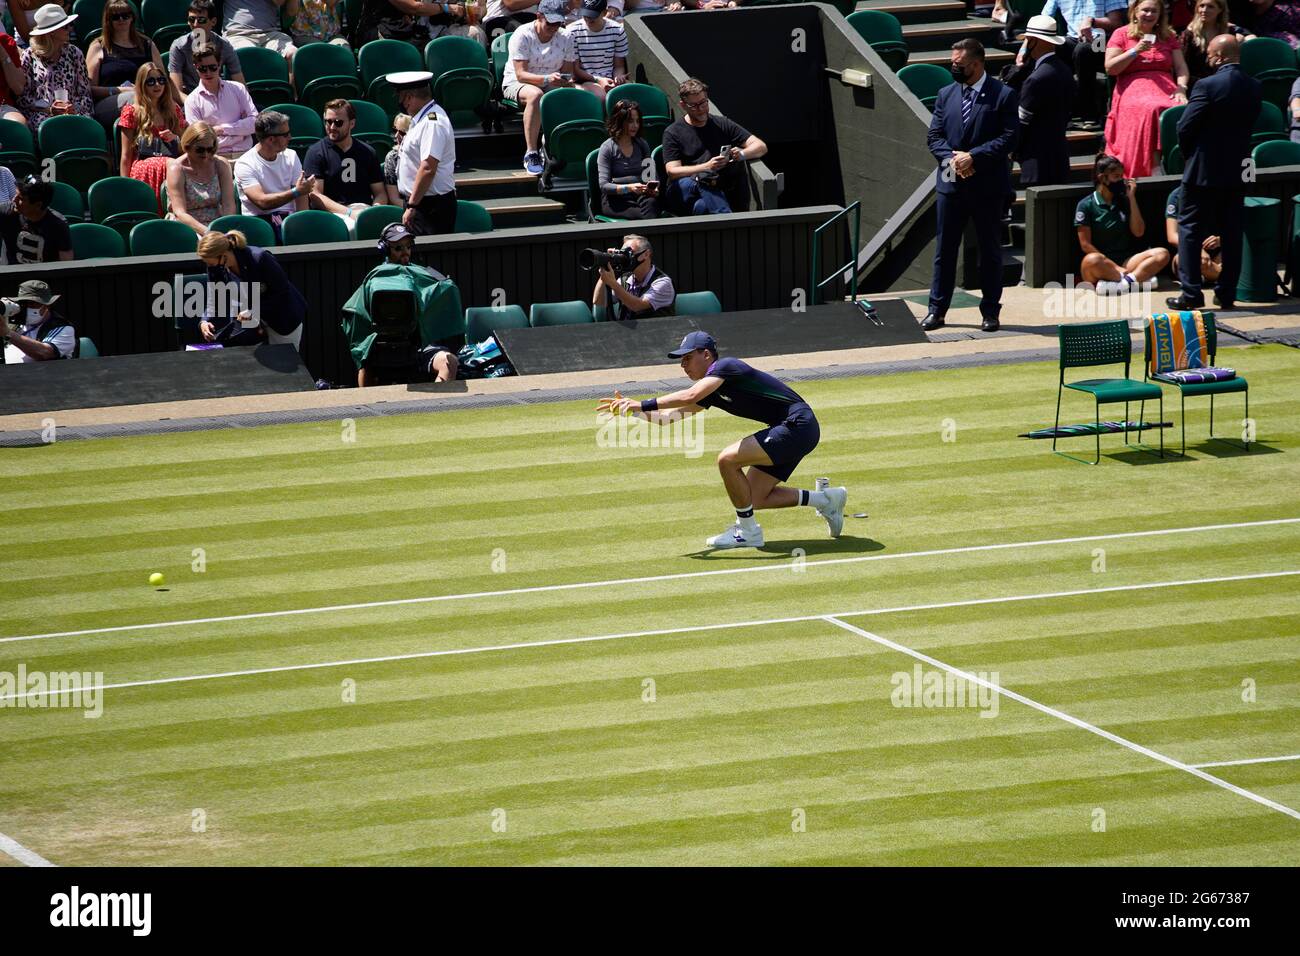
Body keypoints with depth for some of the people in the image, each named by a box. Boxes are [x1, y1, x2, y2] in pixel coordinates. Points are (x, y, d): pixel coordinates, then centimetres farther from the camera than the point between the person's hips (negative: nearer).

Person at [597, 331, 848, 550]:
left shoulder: (725, 366, -14)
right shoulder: (711, 392, 14)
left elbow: (689, 396, -30)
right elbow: (668, 415, 15)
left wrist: (643, 405, -26)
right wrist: (632, 409, 1)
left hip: (799, 424, -10)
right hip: (788, 432, 10)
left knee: (728, 459, -21)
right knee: (753, 499, 9)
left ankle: (747, 531, -7)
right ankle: (826, 499, 20)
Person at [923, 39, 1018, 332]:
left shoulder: (1003, 96, -5)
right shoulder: (946, 95, 9)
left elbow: (1008, 137, -11)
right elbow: (934, 137, 8)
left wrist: (973, 156, -18)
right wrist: (952, 157, -12)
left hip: (988, 186, -4)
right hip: (951, 183, 4)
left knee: (990, 250, 5)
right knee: (945, 249, 5)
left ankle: (990, 311, 12)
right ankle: (937, 310, 10)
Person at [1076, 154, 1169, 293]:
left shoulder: (1123, 201, 13)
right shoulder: (1086, 205, -2)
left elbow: (1138, 232, 6)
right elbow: (1085, 244, -7)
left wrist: (1132, 198, 1)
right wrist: (1114, 267, -14)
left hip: (1124, 262, 5)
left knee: (1162, 254, -18)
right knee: (1092, 260, -40)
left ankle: (1124, 282, -37)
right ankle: (1138, 280, -32)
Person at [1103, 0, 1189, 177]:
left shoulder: (1168, 37, 22)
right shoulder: (1121, 34, 13)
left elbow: (1181, 67, 15)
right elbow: (1110, 68, 4)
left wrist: (1181, 88, -5)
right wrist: (1135, 51, -5)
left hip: (1166, 89, 3)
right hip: (1133, 89, -3)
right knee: (1152, 110, -37)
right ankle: (1153, 168, -36)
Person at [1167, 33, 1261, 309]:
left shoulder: (1208, 86, -18)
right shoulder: (1254, 87, 1)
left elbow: (1185, 128, -14)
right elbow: (1249, 125, 8)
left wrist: (1189, 155, 3)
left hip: (1204, 172, -5)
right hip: (1237, 172, 6)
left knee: (1190, 231, 3)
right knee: (1231, 232, 11)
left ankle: (1191, 293, -1)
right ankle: (1227, 293, 13)